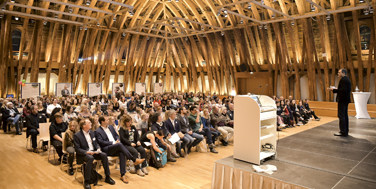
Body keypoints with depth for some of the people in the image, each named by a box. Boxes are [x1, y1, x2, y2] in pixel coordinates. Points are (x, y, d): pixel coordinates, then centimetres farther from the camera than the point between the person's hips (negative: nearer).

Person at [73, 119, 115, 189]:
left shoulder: (91, 132, 11)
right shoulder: (77, 135, -9)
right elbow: (77, 149, -13)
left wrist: (98, 149, -6)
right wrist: (87, 152, -27)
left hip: (93, 151, 6)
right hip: (83, 154, -6)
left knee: (104, 155, -20)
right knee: (90, 158, -38)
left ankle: (107, 177, -9)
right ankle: (86, 181, -27)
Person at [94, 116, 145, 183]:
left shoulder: (110, 127, 20)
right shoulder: (97, 131, 1)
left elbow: (116, 135, 22)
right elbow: (101, 142, -10)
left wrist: (118, 141, -1)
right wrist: (113, 143, -15)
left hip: (116, 147, 5)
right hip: (106, 149, -5)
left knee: (122, 153, -29)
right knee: (120, 145, -33)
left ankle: (122, 175, -28)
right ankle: (134, 160, -29)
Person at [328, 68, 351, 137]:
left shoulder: (343, 80, -14)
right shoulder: (347, 80, 17)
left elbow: (343, 89, -24)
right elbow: (347, 90, 19)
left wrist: (334, 90, -19)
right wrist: (337, 90, 14)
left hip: (342, 100, -10)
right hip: (346, 100, 11)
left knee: (341, 116, -8)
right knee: (345, 115, 13)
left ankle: (343, 132, -7)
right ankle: (346, 131, 19)